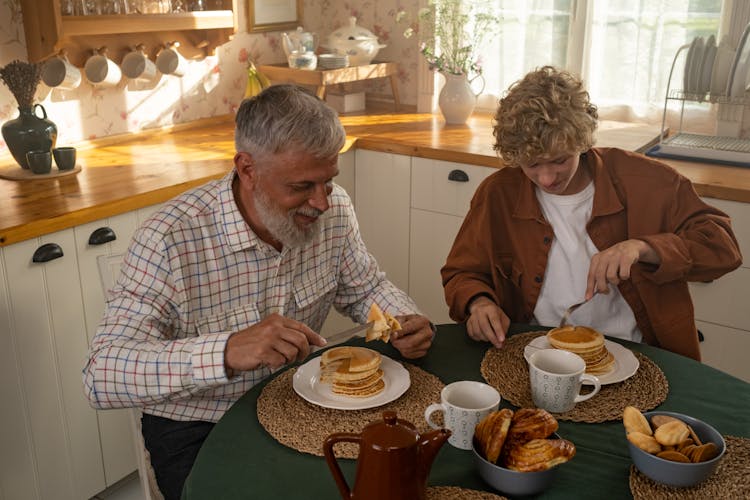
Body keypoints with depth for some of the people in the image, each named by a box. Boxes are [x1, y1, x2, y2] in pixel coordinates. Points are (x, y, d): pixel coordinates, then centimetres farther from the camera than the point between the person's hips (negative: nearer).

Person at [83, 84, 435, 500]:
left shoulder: (334, 210, -9)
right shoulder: (171, 239, -26)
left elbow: (364, 289, 8)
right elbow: (102, 375, -30)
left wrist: (406, 323, -14)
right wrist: (227, 353, -45)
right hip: (196, 429, -4)